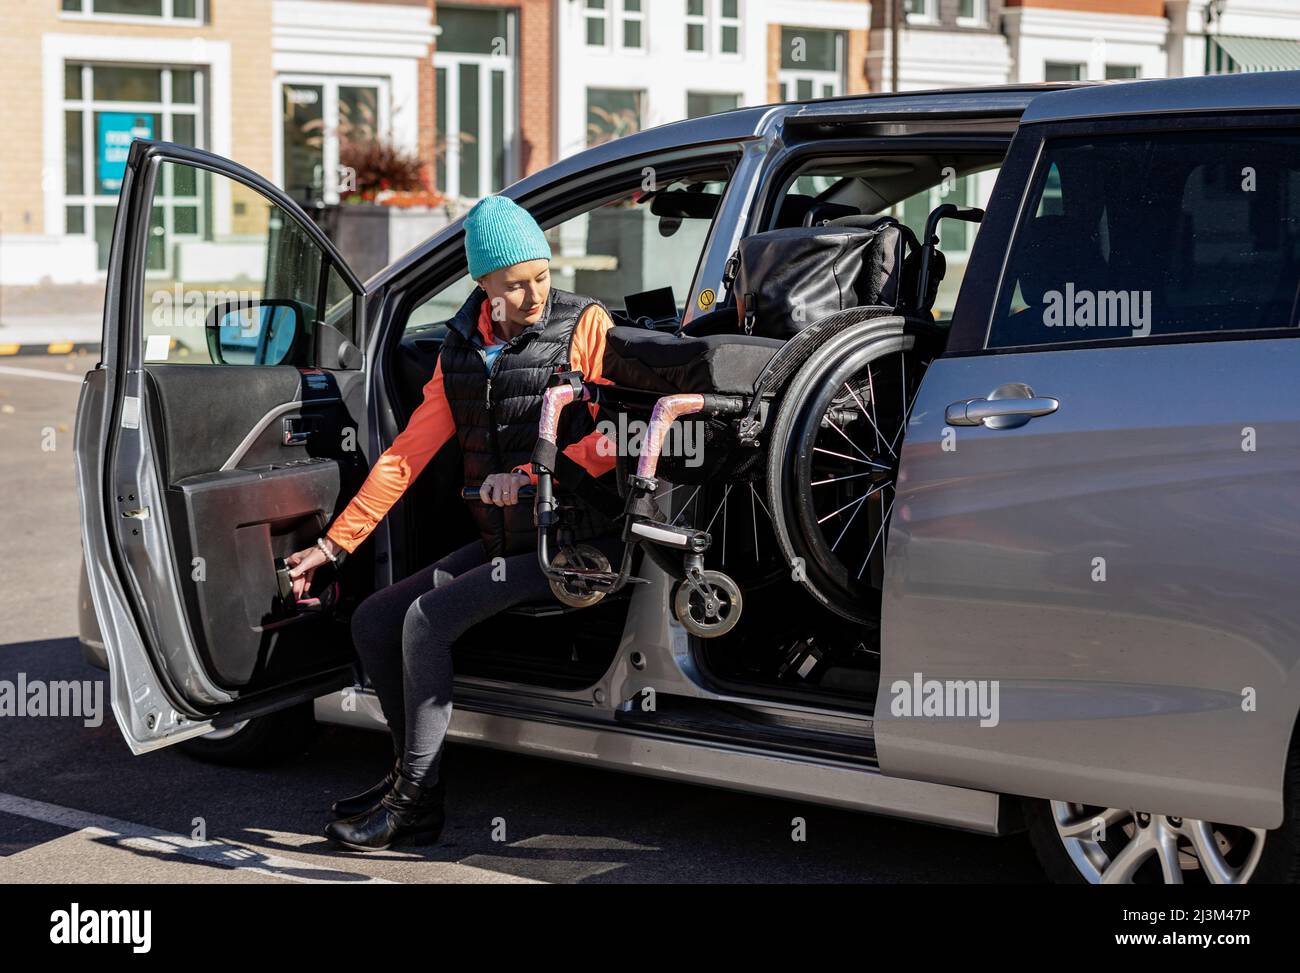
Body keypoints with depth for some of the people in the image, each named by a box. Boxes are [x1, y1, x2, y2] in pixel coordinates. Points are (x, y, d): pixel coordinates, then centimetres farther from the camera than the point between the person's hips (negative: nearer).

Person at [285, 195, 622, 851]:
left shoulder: (585, 326, -8)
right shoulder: (462, 348, 9)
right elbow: (409, 452, 10)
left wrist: (535, 472, -23)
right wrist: (335, 543, 9)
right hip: (500, 544, 7)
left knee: (427, 620, -20)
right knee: (372, 622, 3)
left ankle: (415, 804, -8)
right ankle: (413, 772, 16)